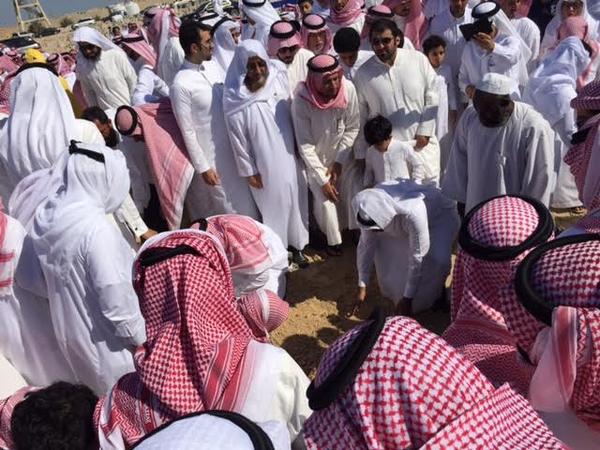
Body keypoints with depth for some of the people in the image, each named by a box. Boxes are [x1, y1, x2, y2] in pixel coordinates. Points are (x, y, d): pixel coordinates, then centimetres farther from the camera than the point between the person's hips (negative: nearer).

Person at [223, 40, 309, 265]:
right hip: (264, 163, -4)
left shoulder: (278, 78, -10)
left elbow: (292, 114, 3)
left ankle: (296, 244, 40)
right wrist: (248, 171, -7)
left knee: (295, 198, 17)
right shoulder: (235, 100, -20)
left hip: (289, 155, 4)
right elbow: (237, 139, -12)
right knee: (273, 203, 11)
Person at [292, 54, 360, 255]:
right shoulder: (301, 101, -31)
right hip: (314, 156, -2)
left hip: (339, 152, 2)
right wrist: (322, 180, -21)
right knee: (324, 198, -2)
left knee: (337, 195, 5)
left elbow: (352, 128, -11)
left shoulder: (348, 89, -25)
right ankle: (334, 240, 18)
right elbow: (305, 146, -24)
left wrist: (339, 161, -13)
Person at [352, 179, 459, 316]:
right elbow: (365, 245, -15)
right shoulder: (372, 211, -28)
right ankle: (394, 291, 15)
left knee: (438, 260, -28)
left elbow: (417, 257, -36)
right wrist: (362, 287, -11)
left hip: (440, 216, -5)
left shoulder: (414, 213, -45)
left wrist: (407, 299, -28)